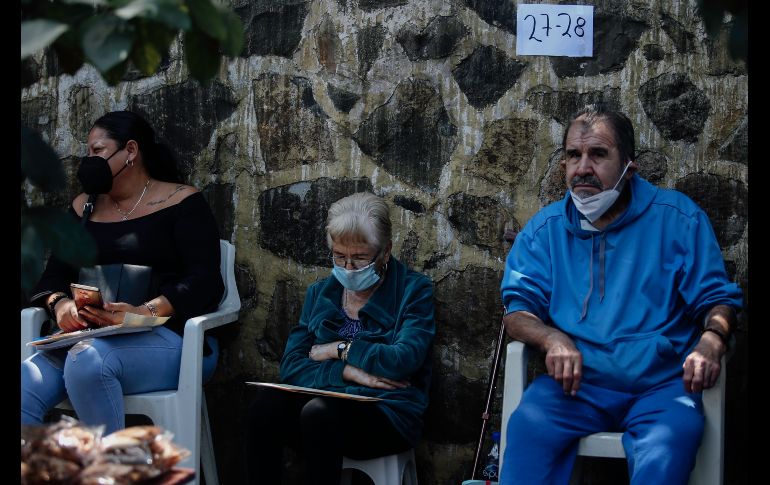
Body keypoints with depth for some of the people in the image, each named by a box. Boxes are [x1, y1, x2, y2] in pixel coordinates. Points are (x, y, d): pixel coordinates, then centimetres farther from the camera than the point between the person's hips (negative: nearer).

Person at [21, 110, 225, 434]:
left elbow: (206, 283, -8)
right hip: (89, 338, 5)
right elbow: (52, 277, 16)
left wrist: (144, 313, -23)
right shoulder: (85, 206, 21)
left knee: (88, 361, -36)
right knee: (25, 388, -25)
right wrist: (60, 304, -9)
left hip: (168, 337, -5)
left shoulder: (181, 201, 4)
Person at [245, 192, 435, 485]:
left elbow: (405, 360, -14)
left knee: (320, 413, -34)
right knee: (267, 402, -26)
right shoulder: (320, 293, 14)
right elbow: (291, 366, 4)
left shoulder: (414, 290, 2)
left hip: (388, 413, -4)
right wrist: (346, 371, -13)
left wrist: (338, 349, -5)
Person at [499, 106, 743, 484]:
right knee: (527, 428, -32)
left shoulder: (678, 218, 6)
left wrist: (711, 343, -17)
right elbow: (517, 311, 9)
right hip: (576, 382, 1)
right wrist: (553, 339, -15)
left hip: (661, 384, -1)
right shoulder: (545, 229, 12)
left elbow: (718, 298, 7)